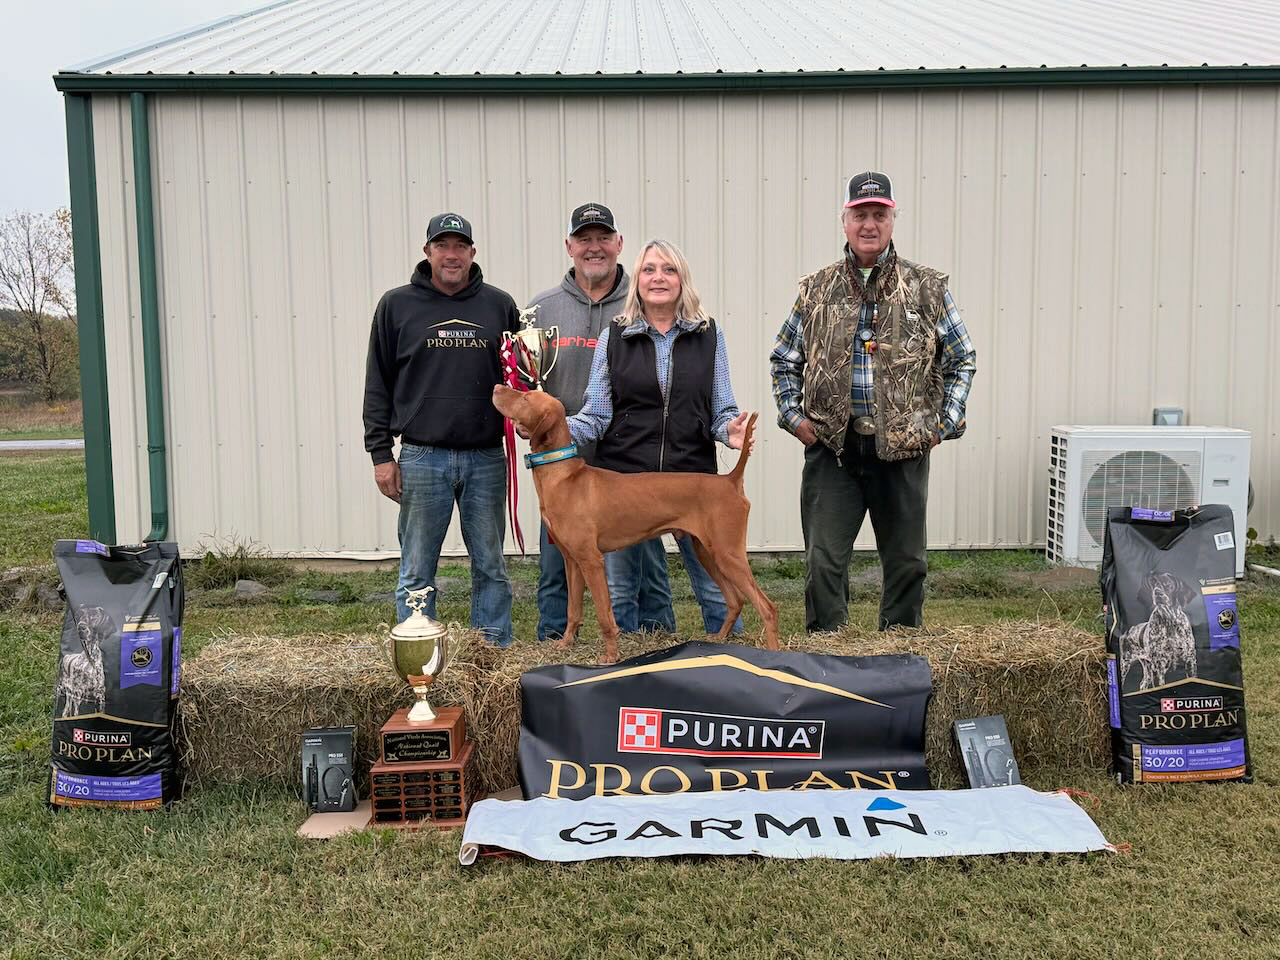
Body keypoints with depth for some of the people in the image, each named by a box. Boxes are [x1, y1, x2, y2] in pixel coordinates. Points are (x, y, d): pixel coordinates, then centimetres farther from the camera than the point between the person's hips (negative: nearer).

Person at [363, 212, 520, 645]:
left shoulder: (499, 305, 8)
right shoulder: (396, 305, 5)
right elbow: (378, 384, 5)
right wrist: (380, 453, 0)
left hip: (487, 458, 1)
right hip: (422, 458, -1)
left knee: (491, 567, 8)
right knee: (417, 572, 5)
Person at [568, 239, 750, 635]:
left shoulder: (709, 335, 7)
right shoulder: (613, 337, 6)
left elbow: (721, 411, 8)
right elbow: (596, 416, 3)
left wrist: (730, 429, -15)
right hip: (623, 477, 1)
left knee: (717, 585, 3)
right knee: (619, 592, 10)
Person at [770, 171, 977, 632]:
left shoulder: (928, 288, 4)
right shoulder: (816, 290, 7)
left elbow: (961, 360, 10)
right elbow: (783, 359, 16)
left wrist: (943, 424, 1)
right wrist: (793, 416, 4)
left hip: (904, 448, 0)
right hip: (831, 446, 0)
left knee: (906, 560, 10)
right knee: (823, 559, 0)